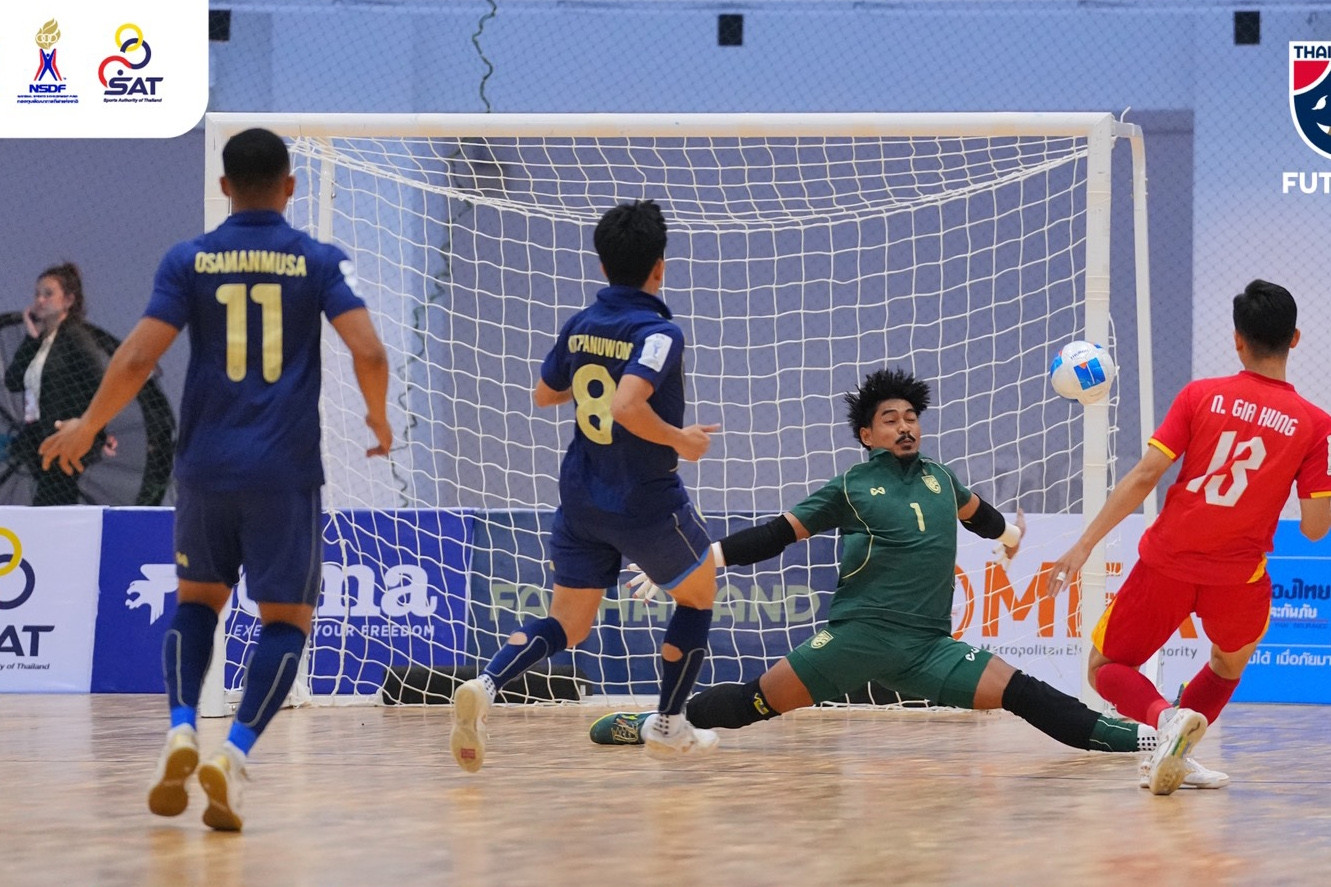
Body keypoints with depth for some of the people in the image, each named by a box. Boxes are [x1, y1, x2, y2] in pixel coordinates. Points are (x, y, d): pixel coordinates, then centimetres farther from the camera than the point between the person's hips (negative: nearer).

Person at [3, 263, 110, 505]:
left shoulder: (75, 337, -6)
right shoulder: (38, 338, 16)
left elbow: (98, 387, -10)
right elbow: (12, 381, 5)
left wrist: (100, 437, -12)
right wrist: (32, 338, 0)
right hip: (38, 440, 8)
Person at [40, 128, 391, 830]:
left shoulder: (188, 260, 1)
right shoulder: (318, 261, -1)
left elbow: (138, 358, -6)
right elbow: (368, 352, -12)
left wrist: (87, 427, 9)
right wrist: (379, 418, 7)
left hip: (205, 464, 2)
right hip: (286, 470, -2)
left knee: (198, 598, 21)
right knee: (286, 619, 6)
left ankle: (181, 730, -1)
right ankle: (234, 754, -15)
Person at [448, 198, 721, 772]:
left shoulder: (579, 327, 3)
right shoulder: (658, 333, -18)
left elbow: (544, 394, 17)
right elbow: (627, 407, -32)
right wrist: (680, 440, -18)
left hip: (580, 499, 6)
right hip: (647, 500, -5)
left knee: (566, 625, 10)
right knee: (698, 594, 22)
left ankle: (485, 686, -19)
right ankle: (669, 725, 26)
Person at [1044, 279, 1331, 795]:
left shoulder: (1201, 396, -5)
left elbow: (1144, 476, -9)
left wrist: (1084, 546, -5)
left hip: (1167, 562, -1)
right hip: (1239, 576, 1)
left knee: (1105, 669, 15)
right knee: (1230, 664, 33)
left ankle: (1168, 718, -16)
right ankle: (1174, 752, 11)